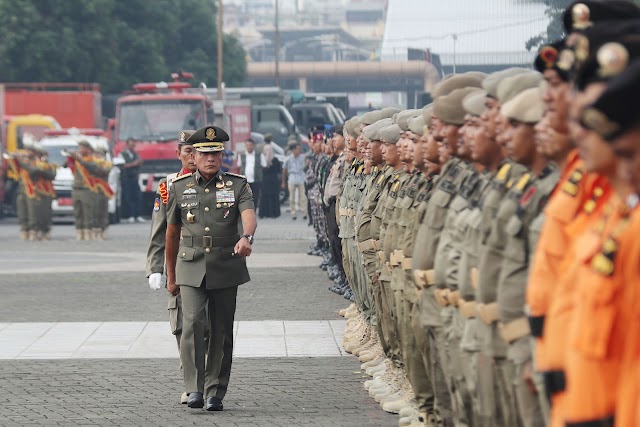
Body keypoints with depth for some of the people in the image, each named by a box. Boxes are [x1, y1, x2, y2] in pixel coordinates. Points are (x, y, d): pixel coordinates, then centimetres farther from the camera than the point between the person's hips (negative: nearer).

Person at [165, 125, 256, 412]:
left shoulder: (237, 185, 4)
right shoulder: (179, 187, 7)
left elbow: (249, 214, -15)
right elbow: (172, 233, 14)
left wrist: (247, 237, -38)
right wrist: (170, 276, 16)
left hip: (226, 268, 0)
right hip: (191, 269, 0)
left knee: (221, 332, 4)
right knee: (193, 324, -17)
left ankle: (215, 393, 13)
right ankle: (194, 388, -15)